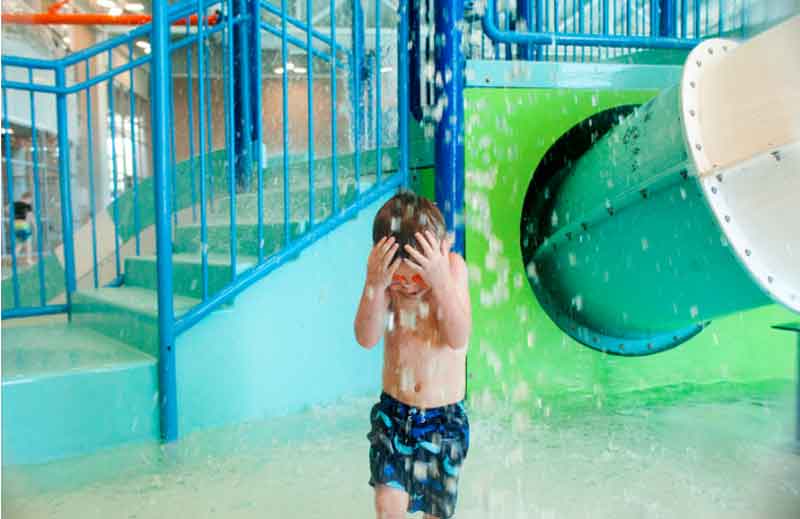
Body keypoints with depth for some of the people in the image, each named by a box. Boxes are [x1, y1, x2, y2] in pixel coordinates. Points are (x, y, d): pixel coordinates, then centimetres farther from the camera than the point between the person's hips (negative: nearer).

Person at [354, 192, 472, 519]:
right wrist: (374, 284, -35)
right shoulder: (382, 275, -10)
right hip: (393, 413, 1)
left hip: (445, 418, 0)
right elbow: (366, 339, -21)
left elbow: (458, 338, -23)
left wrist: (441, 281, -35)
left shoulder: (453, 267, -14)